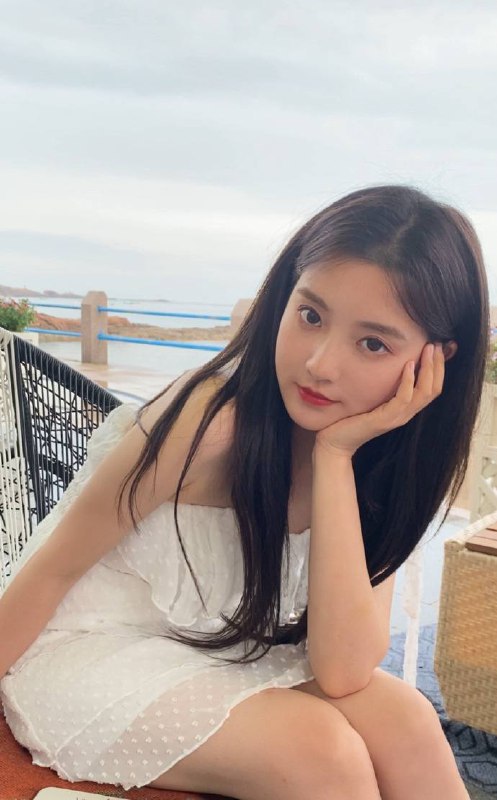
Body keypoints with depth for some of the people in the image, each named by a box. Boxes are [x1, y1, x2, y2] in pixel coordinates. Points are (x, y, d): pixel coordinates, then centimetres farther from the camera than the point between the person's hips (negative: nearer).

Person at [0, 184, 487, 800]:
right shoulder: (214, 418, -26)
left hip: (224, 653, 5)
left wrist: (336, 454, -27)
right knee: (321, 749, -25)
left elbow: (341, 672, -21)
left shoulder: (379, 459, -9)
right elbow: (53, 567, -14)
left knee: (403, 721, -16)